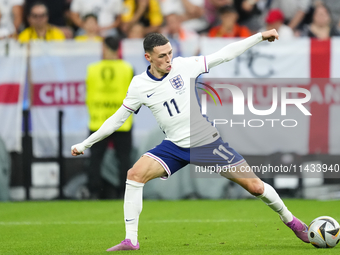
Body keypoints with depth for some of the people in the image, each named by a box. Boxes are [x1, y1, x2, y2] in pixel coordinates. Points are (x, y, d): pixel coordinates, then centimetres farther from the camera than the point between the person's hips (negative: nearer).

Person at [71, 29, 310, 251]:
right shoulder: (139, 85, -5)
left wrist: (260, 36, -6)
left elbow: (223, 55, -4)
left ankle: (290, 220, 24)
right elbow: (118, 119, 5)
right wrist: (85, 144, 6)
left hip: (208, 141, -1)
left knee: (255, 185, -3)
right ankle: (131, 240, -15)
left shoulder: (183, 65, -9)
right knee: (135, 174, -22)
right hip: (175, 147, 1)